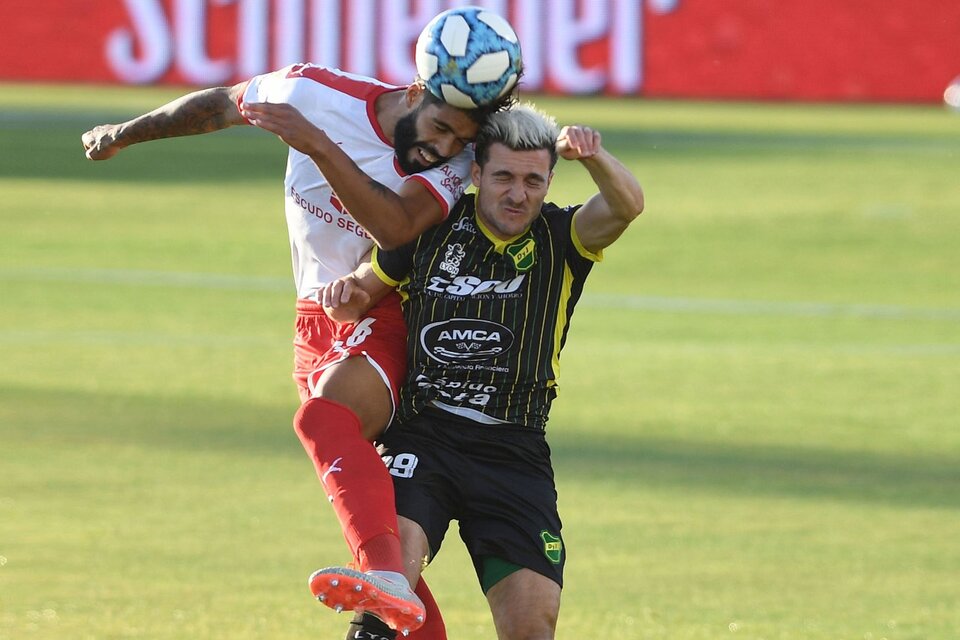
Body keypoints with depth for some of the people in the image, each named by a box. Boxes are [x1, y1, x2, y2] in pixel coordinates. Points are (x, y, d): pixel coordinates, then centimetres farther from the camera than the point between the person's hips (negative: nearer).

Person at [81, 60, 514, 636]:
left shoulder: (454, 161, -14)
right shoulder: (315, 93, -7)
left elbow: (396, 228, -31)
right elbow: (222, 106, 10)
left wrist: (317, 145, -36)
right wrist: (124, 134, 20)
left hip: (387, 318, -6)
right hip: (319, 324, 6)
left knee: (325, 418, -34)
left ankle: (388, 579, -56)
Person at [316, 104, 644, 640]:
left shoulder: (561, 239, 3)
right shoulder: (430, 230, 6)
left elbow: (625, 206, -16)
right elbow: (362, 294, 19)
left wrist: (593, 155, -36)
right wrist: (346, 292, -6)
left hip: (515, 455, 0)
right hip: (422, 439, 0)